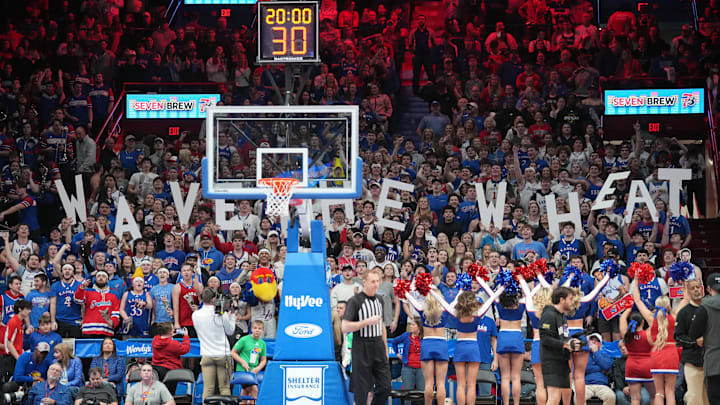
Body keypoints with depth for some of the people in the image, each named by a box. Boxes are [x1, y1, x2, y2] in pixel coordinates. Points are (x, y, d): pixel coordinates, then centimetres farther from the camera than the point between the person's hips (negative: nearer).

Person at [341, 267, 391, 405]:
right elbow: (345, 327, -15)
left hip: (378, 347, 6)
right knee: (362, 389, -2)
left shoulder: (379, 300, 13)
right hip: (362, 348, -6)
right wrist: (368, 322, -20)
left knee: (385, 387, 3)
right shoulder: (355, 301, -9)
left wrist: (385, 348, 19)